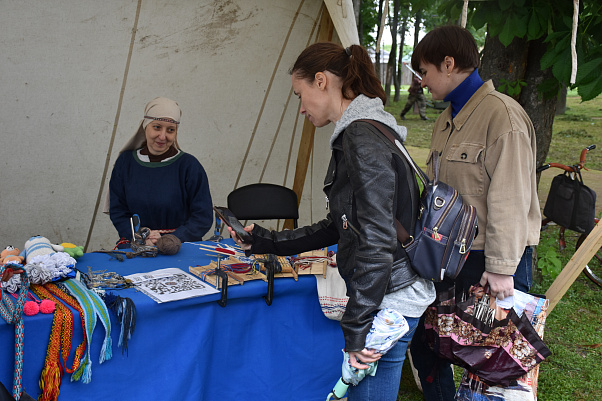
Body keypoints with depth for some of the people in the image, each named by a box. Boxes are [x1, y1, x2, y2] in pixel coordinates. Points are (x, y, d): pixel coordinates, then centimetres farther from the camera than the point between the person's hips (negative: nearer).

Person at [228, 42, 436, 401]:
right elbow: (338, 227, 20)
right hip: (383, 295, 10)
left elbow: (377, 238, -23)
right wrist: (268, 242, 20)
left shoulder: (363, 137, -18)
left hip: (388, 300, -10)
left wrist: (357, 326, -19)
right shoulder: (357, 133, 15)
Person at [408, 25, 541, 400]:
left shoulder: (501, 114, -15)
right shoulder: (446, 120, 14)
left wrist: (500, 267, -19)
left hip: (490, 259, -8)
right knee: (423, 339, 11)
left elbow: (509, 198, -19)